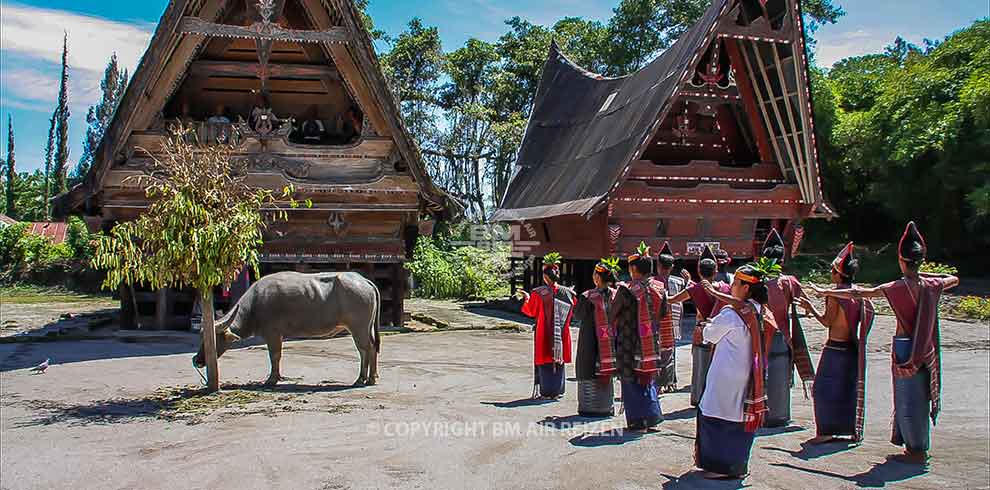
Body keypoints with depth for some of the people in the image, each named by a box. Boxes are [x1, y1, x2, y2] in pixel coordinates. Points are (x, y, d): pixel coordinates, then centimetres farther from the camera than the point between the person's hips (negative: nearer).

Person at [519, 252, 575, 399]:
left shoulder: (538, 293, -11)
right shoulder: (568, 293, -2)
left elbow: (531, 311, -3)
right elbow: (574, 311, 9)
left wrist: (526, 299, 12)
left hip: (544, 335, -3)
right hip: (562, 334, 3)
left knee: (545, 361, 5)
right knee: (559, 361, 12)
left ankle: (546, 391, 5)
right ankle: (557, 391, 14)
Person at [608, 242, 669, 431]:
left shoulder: (626, 290, -16)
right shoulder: (659, 289, -2)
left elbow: (611, 315, -6)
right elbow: (664, 315, 6)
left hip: (630, 346, -5)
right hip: (653, 344, 5)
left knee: (631, 382, 7)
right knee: (649, 380, 18)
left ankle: (637, 420, 9)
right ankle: (652, 417, 19)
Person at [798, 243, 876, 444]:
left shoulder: (835, 294, -16)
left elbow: (827, 321, -16)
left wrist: (811, 308, -5)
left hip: (835, 348, -7)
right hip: (853, 349, 7)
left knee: (825, 389, 2)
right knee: (849, 389, 15)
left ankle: (826, 431, 2)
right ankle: (849, 430, 20)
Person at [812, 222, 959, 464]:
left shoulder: (898, 288, -16)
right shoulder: (931, 285, -1)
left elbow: (859, 294, -18)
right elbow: (954, 279, 23)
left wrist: (826, 292, -12)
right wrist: (926, 274, 19)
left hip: (906, 350, -6)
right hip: (926, 350, 6)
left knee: (908, 399, 3)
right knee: (920, 397, 16)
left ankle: (916, 451, 9)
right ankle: (920, 446, 26)